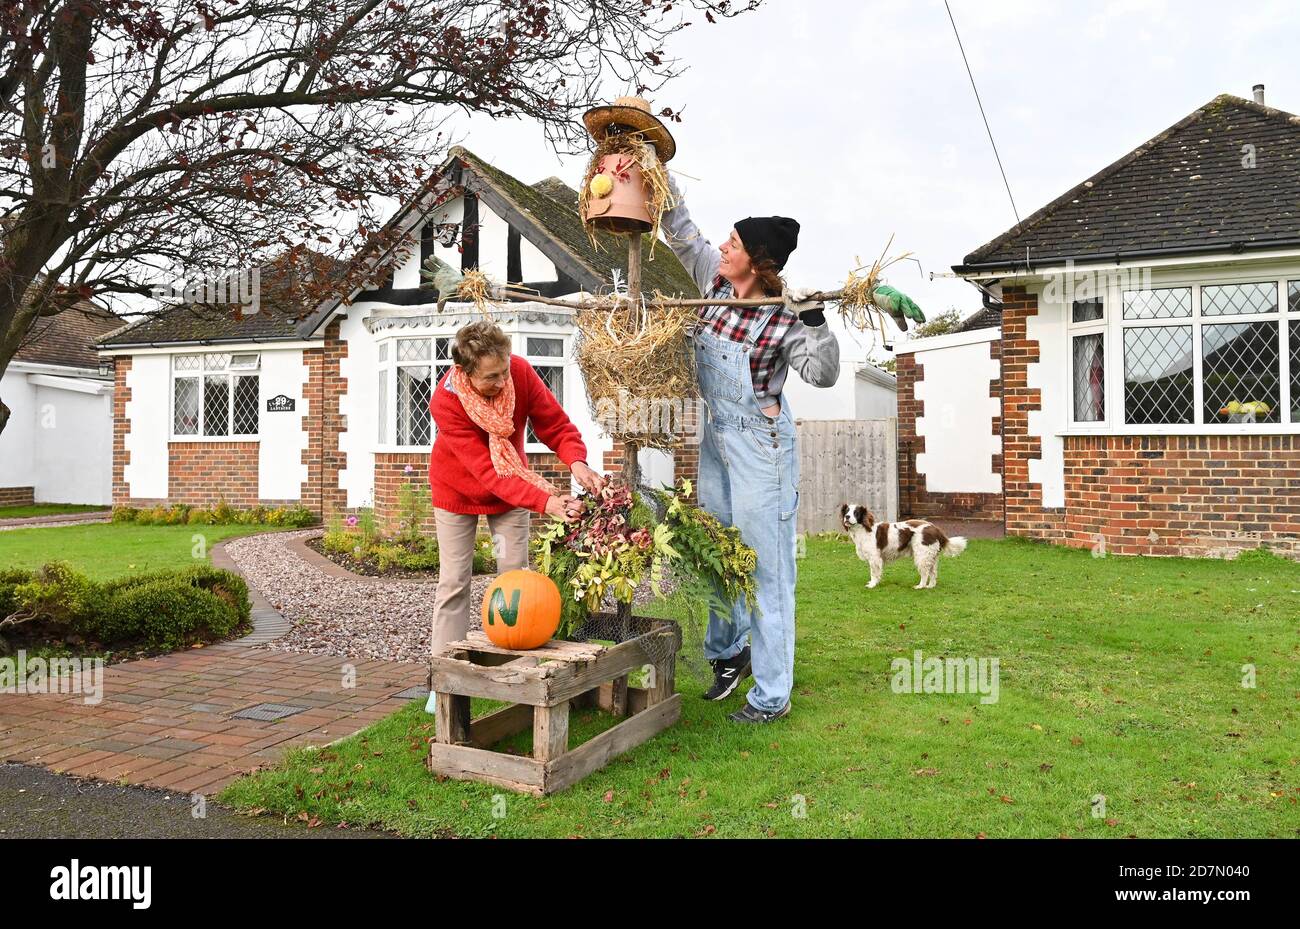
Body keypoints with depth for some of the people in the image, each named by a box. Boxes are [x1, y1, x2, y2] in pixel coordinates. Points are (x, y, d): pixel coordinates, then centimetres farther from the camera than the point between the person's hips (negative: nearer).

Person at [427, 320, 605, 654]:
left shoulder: (520, 371, -26)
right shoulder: (445, 402, -34)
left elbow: (556, 424, -18)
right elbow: (487, 470, -38)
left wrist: (577, 462, -40)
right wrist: (545, 502, -48)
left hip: (512, 488, 3)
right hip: (458, 490, -3)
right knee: (454, 582, -1)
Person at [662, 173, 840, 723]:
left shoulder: (785, 316, -18)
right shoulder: (716, 278, -1)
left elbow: (822, 374, -22)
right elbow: (681, 232, 11)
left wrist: (816, 324, -35)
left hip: (759, 443, -7)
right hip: (717, 435, 7)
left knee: (764, 564, -2)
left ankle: (772, 695, 8)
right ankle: (730, 650, 40)